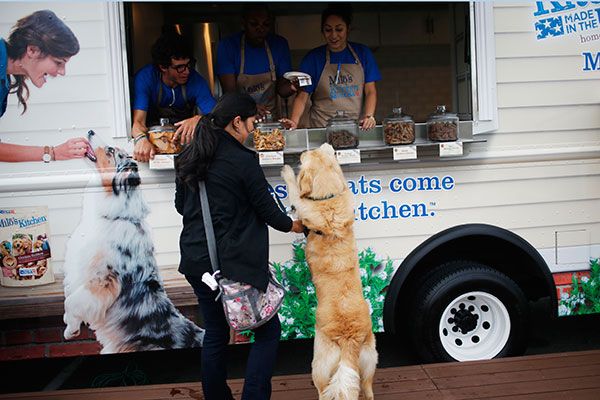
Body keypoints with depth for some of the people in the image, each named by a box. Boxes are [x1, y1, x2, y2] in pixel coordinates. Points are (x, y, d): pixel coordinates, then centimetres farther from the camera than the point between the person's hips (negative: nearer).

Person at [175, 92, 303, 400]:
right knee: (268, 331, 7)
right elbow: (266, 209, -6)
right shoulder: (242, 160, -13)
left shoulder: (187, 158, 8)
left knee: (215, 333, 19)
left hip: (196, 262, 8)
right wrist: (293, 225, 12)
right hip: (235, 262, -7)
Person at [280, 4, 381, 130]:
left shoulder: (363, 53, 10)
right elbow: (302, 96, 2)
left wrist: (369, 117, -9)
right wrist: (294, 121, -16)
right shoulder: (313, 58, 6)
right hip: (322, 128, -1)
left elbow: (370, 91, 9)